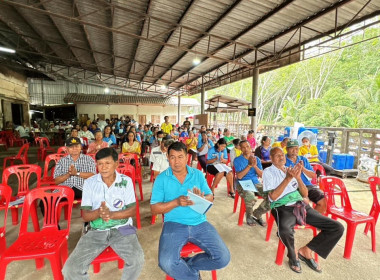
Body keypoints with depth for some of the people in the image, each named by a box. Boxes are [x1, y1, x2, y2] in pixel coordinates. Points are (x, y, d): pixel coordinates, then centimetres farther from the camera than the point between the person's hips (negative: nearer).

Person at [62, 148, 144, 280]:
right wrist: (98, 212, -24)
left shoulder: (126, 181, -4)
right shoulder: (89, 183, -1)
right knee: (70, 269, -14)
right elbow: (85, 216, -1)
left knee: (137, 259, -25)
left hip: (122, 229, -2)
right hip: (96, 231, 2)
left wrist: (111, 214, -23)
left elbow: (132, 210, -6)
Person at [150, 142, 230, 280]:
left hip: (199, 223, 3)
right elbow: (154, 209, -3)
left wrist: (202, 198, -15)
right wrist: (176, 202, -19)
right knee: (166, 263, -25)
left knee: (223, 258, -11)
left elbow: (210, 198, 9)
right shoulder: (161, 178, -2)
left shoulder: (198, 174, 5)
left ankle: (187, 264, 14)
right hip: (174, 224, -2)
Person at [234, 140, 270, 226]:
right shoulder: (237, 160, -1)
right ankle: (249, 215, 1)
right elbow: (239, 176, -12)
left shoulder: (256, 159, 11)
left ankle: (257, 214, 10)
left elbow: (261, 175, 4)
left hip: (256, 183, 5)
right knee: (251, 197, -36)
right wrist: (249, 165, -17)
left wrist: (255, 166, -14)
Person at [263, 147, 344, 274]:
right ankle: (293, 254, -1)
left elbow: (305, 194, 13)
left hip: (301, 206, 6)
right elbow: (273, 196, -11)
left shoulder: (291, 169, 18)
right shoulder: (268, 172, 0)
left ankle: (306, 250, 7)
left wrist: (298, 177, -5)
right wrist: (288, 179, -17)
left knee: (338, 228, -6)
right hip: (283, 208, -6)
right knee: (285, 230, -38)